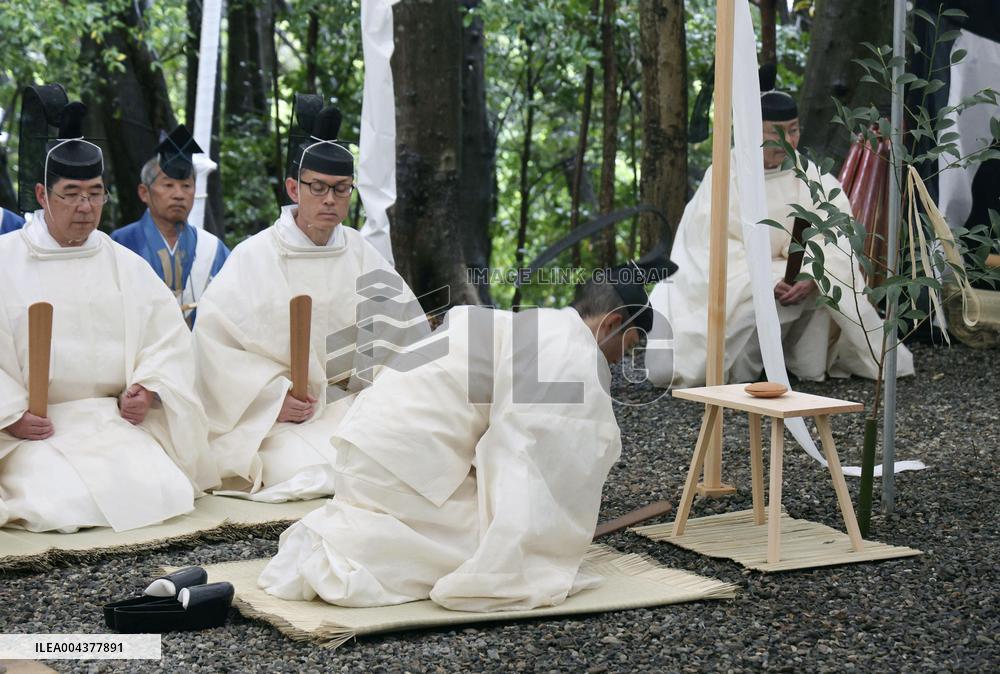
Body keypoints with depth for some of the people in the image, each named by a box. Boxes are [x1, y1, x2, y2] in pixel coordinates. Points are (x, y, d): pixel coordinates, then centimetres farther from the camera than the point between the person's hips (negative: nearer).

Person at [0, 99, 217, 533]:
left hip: (116, 421, 3)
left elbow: (168, 339, 9)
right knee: (67, 508, -26)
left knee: (163, 493, -20)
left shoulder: (126, 266, 14)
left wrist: (146, 389, -9)